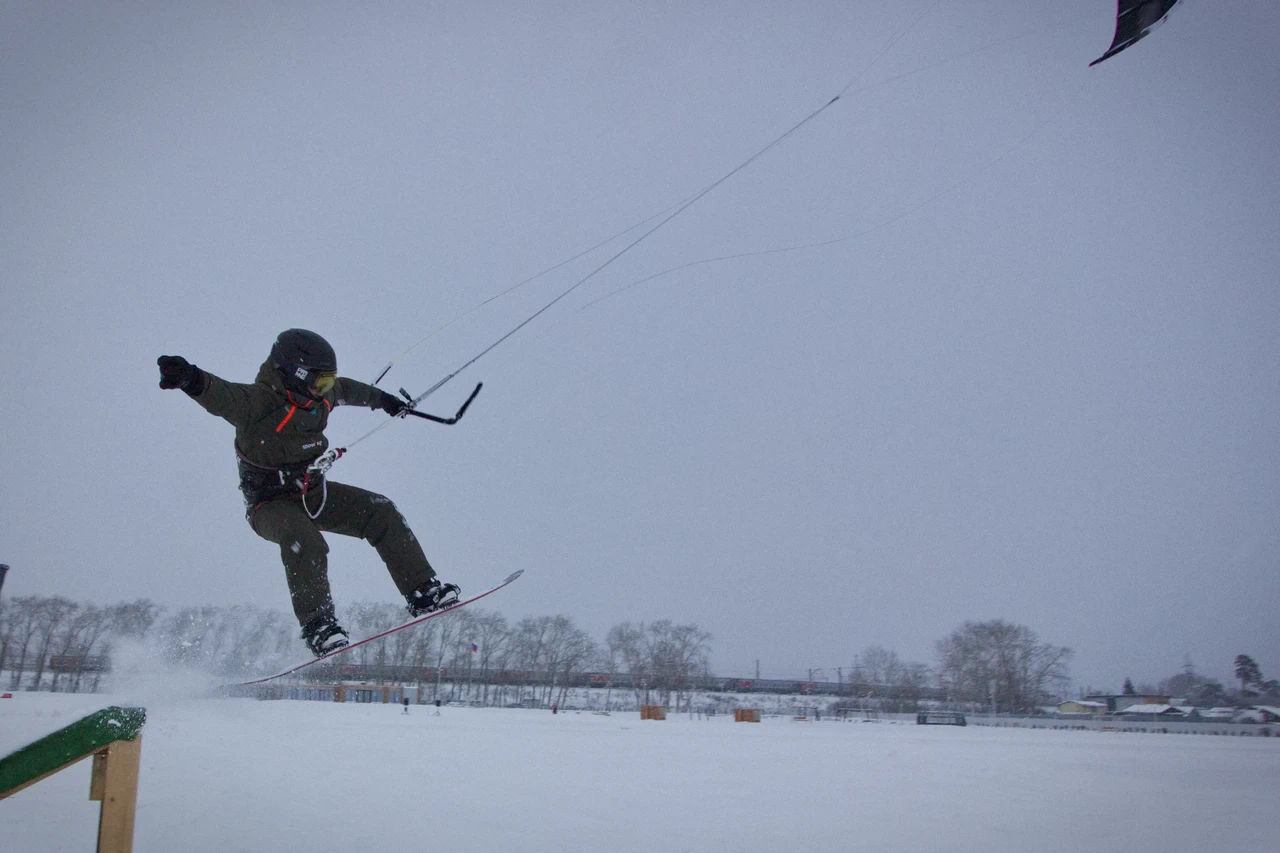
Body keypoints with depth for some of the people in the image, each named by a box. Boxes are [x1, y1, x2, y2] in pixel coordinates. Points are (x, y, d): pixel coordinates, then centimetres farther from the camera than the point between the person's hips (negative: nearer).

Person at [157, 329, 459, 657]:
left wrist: (381, 399, 41)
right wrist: (193, 380, -69)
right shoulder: (256, 401, -23)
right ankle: (317, 624, -26)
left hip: (314, 493, 7)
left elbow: (347, 389, 23)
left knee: (380, 512, -8)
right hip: (270, 504, -7)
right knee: (304, 542, -36)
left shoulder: (320, 395, -1)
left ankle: (422, 594, -4)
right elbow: (221, 396, -46)